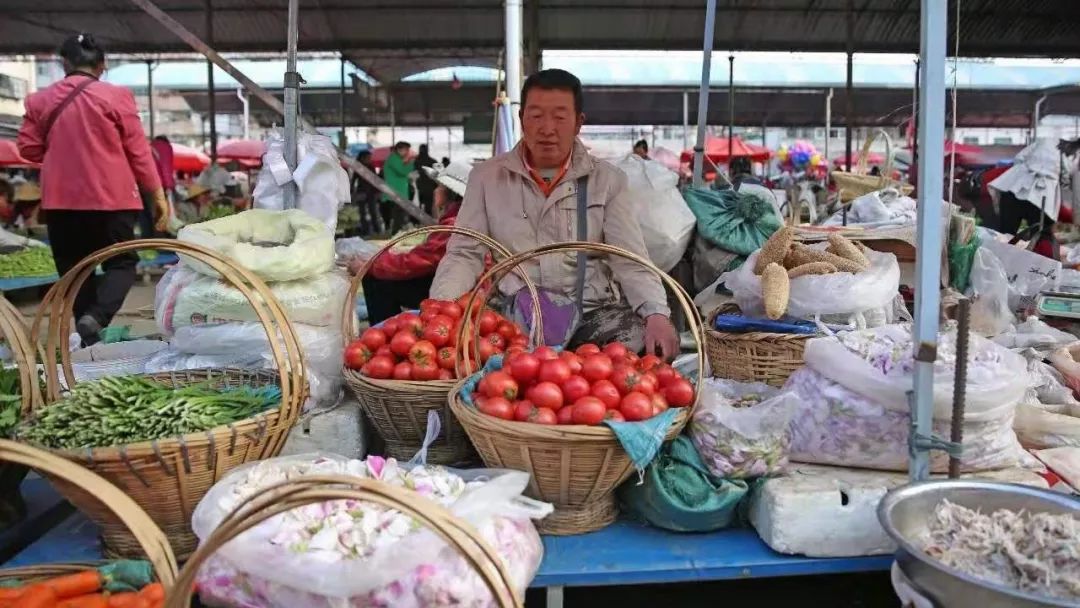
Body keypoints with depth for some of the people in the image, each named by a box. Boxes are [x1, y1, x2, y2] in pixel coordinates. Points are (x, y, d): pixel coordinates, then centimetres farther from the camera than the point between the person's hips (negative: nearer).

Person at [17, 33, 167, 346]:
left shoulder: (39, 100, 5)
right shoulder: (116, 96, -5)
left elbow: (28, 148, 8)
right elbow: (138, 150, -5)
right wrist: (158, 194, -1)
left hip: (60, 198, 3)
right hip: (110, 196, -3)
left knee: (73, 268, 12)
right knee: (121, 262, 7)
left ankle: (89, 342, 13)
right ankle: (96, 317, -19)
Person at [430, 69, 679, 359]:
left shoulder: (608, 180, 7)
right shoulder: (486, 177, 8)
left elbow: (631, 260, 0)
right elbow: (464, 254, 4)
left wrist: (657, 315, -20)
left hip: (594, 310, 0)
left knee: (655, 343, -29)